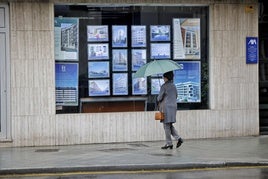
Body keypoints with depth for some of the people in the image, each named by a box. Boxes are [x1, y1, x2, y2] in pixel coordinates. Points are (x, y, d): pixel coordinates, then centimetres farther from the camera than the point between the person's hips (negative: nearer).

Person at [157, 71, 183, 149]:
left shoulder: (164, 86, -12)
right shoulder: (173, 86, 11)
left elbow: (160, 97, -12)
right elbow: (176, 95, 18)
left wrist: (158, 100, 9)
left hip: (166, 107, -8)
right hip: (173, 106, 8)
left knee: (167, 125, -2)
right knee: (170, 125, 16)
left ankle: (169, 143, -1)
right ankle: (178, 138, 2)